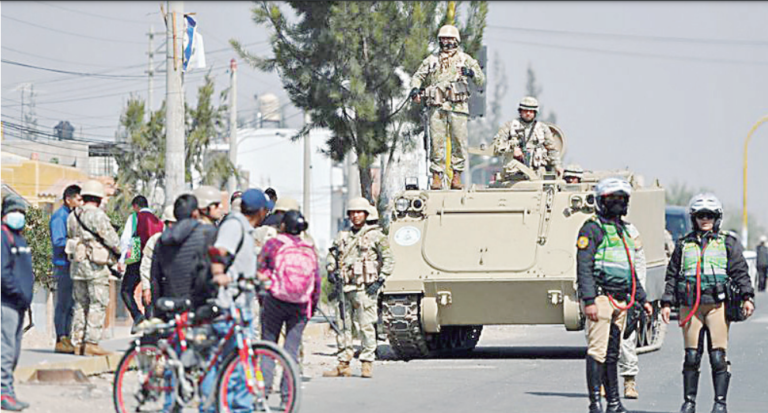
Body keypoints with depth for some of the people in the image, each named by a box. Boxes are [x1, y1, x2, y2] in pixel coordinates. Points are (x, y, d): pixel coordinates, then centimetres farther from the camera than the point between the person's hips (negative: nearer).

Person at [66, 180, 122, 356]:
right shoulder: (97, 215, -13)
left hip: (77, 265, 7)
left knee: (80, 304, 12)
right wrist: (118, 252, 10)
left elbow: (70, 238, 14)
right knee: (98, 304, -4)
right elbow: (111, 238, -8)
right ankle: (91, 343, -10)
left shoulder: (72, 216, 9)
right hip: (96, 266, -7)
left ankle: (78, 343, 12)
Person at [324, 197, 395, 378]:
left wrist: (380, 280, -9)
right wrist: (331, 272, 5)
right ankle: (343, 364, 8)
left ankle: (367, 363, 1)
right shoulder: (342, 237, 16)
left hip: (365, 288, -5)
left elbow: (389, 260, 1)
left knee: (366, 326, -5)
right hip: (344, 287, 5)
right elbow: (332, 255, 24)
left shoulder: (375, 236, 3)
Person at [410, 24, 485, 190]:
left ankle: (457, 175, 1)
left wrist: (472, 73, -16)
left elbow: (481, 80, 6)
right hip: (436, 106, 1)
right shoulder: (432, 60, 16)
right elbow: (418, 76, 21)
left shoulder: (465, 59, 11)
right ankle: (436, 176, 0)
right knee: (437, 142, -3)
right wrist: (415, 88, -1)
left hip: (458, 107, -1)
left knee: (459, 142, -5)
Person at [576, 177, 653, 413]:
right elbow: (584, 267, -13)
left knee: (613, 353, 11)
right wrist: (589, 301, -21)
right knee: (597, 351, -10)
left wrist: (642, 300, 23)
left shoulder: (623, 231, 21)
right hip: (600, 297, -8)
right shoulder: (592, 228, -5)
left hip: (620, 302, 8)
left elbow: (631, 271, 28)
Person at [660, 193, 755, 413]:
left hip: (718, 305, -2)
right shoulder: (683, 244, 15)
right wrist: (667, 303, 11)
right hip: (690, 307, 2)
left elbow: (741, 273, 5)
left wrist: (748, 297, -8)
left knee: (718, 357, -6)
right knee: (691, 356, 3)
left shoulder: (728, 244, 9)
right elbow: (672, 276, 18)